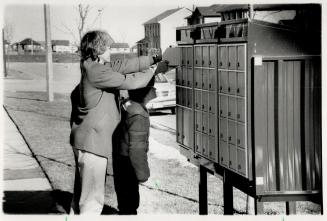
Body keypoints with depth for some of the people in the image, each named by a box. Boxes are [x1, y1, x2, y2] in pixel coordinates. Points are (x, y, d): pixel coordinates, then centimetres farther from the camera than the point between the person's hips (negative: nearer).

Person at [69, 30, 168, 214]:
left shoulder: (94, 68, 9)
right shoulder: (97, 72, -19)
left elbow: (123, 67, 11)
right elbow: (130, 82, -17)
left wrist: (153, 59, 8)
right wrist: (154, 70, -2)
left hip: (83, 141, 10)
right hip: (92, 143, -10)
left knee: (82, 193, 20)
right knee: (93, 198, -4)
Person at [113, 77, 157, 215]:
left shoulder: (126, 106, 4)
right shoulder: (138, 115, -24)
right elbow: (137, 149, -24)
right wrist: (144, 175, -18)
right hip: (128, 167, -9)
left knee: (126, 203, 21)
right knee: (129, 204, 0)